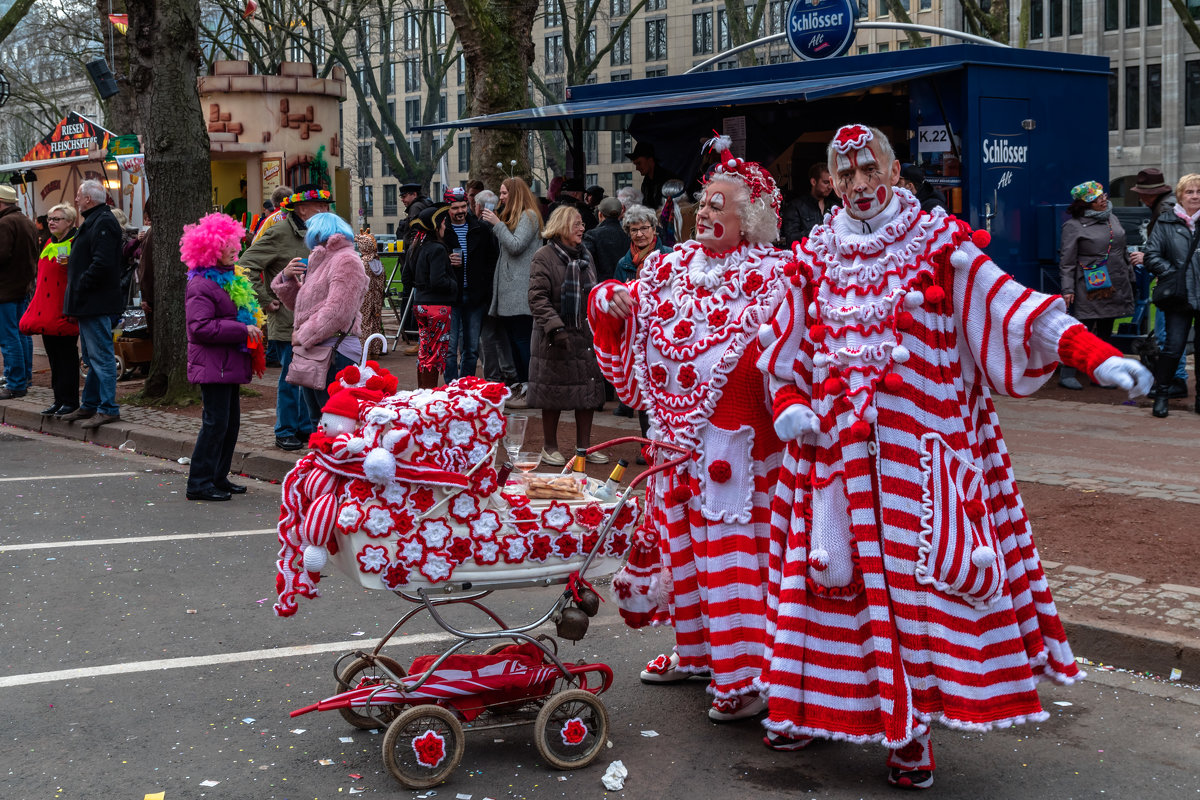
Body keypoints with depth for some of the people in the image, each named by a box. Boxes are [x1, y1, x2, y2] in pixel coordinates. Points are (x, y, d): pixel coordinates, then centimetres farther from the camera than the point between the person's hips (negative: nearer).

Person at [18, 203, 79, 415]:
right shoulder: (49, 245, 18)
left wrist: (68, 264, -25)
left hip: (64, 311, -8)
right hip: (46, 313, 8)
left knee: (67, 355, -4)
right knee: (53, 355, 10)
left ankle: (70, 401, 2)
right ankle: (59, 399, 16)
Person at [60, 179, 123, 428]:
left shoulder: (103, 223, -16)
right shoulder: (93, 221, 18)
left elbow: (102, 264, -25)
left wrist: (78, 290, -19)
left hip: (96, 303, -11)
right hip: (88, 303, 11)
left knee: (101, 356, -8)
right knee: (92, 358, 17)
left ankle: (108, 409, -6)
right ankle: (89, 405, 25)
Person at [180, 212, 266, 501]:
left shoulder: (232, 278, 16)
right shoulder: (201, 285, -15)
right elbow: (201, 327, -24)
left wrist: (254, 327, 12)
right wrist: (242, 329, -23)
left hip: (229, 365, 10)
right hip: (212, 365, -10)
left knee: (231, 422, 14)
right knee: (216, 422, -9)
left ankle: (218, 477, 23)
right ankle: (199, 483, -3)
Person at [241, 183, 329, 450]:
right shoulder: (279, 233, -12)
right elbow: (247, 264, -15)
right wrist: (265, 301, -14)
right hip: (287, 321, -8)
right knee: (291, 376, -2)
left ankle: (305, 426, 23)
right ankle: (285, 432, 9)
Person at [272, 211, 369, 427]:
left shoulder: (346, 260, -10)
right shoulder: (318, 261, 23)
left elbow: (337, 312, -19)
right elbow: (299, 304, 27)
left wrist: (303, 336, -14)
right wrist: (287, 278, 9)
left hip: (334, 352, -10)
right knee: (317, 421, 15)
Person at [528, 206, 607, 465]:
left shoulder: (585, 256, 13)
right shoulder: (543, 258, -8)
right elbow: (538, 298, -15)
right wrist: (556, 327, -24)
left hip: (586, 335, 6)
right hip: (556, 337, -6)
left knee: (588, 391, 7)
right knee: (554, 393, 1)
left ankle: (584, 445, 18)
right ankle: (550, 447, 14)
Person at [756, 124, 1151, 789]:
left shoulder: (939, 243, 2)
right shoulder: (814, 255, 12)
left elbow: (1013, 310, -4)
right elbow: (783, 350, 17)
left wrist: (1098, 358, -15)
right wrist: (788, 404, -2)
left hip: (919, 447, -3)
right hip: (832, 445, 3)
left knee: (917, 575, -5)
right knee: (833, 569, 4)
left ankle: (911, 729, 4)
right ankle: (816, 707, 17)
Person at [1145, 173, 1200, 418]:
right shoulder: (1166, 222, 2)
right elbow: (1152, 256, 1)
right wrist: (1174, 274, -8)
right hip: (1179, 297, -2)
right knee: (1174, 346, -6)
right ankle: (1160, 395, 9)